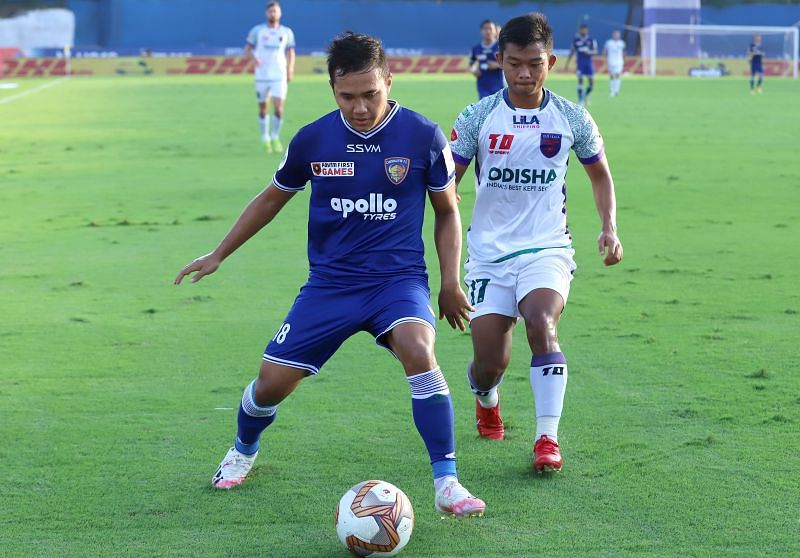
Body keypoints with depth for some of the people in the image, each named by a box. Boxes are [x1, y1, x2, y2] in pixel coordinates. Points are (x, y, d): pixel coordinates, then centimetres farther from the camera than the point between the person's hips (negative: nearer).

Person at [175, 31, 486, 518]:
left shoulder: (423, 135, -7)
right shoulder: (313, 139, -2)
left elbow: (447, 211, 7)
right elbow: (272, 199, 15)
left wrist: (451, 283, 1)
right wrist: (218, 256, 19)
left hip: (399, 277, -2)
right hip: (330, 283, 2)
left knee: (418, 350, -32)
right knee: (273, 381, -1)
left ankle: (447, 482, -23)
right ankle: (244, 451, 35)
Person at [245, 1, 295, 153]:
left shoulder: (287, 32, 7)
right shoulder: (257, 31, 3)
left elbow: (290, 52, 14)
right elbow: (247, 49, 3)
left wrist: (290, 70, 0)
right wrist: (254, 58, -18)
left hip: (279, 76, 0)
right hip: (262, 76, 0)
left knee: (279, 108, -11)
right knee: (263, 108, 5)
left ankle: (275, 138, 7)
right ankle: (265, 139, 19)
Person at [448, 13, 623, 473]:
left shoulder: (572, 119, 0)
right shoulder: (478, 117, -3)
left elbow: (600, 174, 15)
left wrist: (610, 227, 1)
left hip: (547, 248, -1)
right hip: (488, 252, 1)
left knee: (542, 324, -30)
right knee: (490, 362, -3)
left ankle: (548, 439, -24)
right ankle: (487, 401, 36)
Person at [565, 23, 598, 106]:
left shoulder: (591, 41, 3)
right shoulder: (575, 40, 4)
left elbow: (595, 51, 1)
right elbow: (571, 52, 12)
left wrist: (590, 52, -21)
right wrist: (567, 64, 11)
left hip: (589, 63, 1)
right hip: (580, 63, -1)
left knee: (591, 82, -2)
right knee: (580, 80, -11)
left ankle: (586, 95, 25)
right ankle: (580, 100, -4)